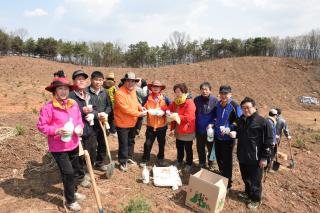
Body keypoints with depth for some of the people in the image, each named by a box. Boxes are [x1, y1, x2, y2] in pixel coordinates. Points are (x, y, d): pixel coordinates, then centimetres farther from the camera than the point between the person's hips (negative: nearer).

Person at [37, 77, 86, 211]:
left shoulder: (74, 104, 0)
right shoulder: (48, 107, -17)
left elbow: (79, 119, 13)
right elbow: (41, 126, -13)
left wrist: (80, 127, -8)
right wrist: (57, 131, -26)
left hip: (73, 145, 7)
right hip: (58, 148, -6)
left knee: (75, 170, 21)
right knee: (68, 173, -1)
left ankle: (73, 192, 46)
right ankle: (70, 201, 21)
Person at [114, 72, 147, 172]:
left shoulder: (133, 91, 4)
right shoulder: (119, 93, -22)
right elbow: (125, 109, -27)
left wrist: (141, 108, -1)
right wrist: (139, 114, -21)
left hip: (132, 123, 8)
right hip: (122, 123, -8)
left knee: (131, 141, 22)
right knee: (123, 144, 4)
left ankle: (129, 157, 41)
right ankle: (123, 162, 23)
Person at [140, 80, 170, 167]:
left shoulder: (165, 98, -3)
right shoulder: (147, 98, -2)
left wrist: (164, 112, -18)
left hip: (162, 126, 0)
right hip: (150, 125, 0)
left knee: (161, 144, 15)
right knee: (148, 143, 6)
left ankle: (160, 159, 36)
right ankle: (145, 159, 26)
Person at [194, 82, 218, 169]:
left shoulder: (214, 100, -9)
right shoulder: (196, 100, -2)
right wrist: (194, 127, 2)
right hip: (199, 129, 2)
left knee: (211, 148, 13)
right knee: (200, 148, 15)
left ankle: (210, 164, 35)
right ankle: (201, 163, 36)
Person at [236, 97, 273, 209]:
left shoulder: (263, 122, -15)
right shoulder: (241, 120, 5)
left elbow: (268, 141, -13)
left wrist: (264, 157, -13)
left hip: (255, 158, -6)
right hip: (242, 156, 6)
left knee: (255, 180, 9)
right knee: (245, 177, 22)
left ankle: (255, 199, 29)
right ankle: (248, 193, 44)